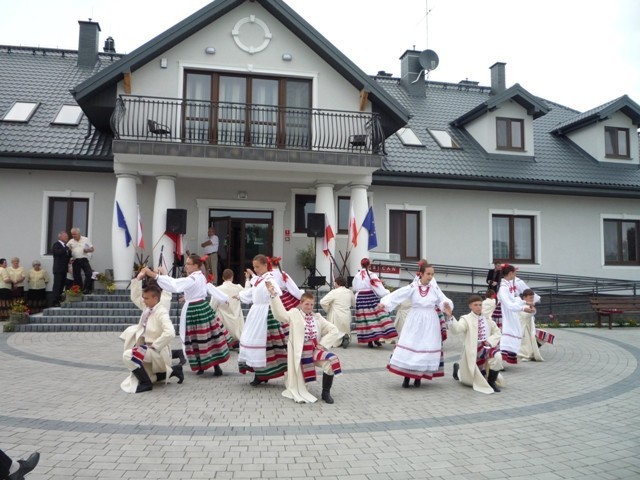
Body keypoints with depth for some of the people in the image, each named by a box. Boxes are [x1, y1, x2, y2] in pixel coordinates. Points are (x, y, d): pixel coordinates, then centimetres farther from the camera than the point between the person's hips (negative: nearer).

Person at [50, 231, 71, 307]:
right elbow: (56, 252, -26)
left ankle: (57, 301, 16)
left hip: (64, 269, 8)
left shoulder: (65, 246, 18)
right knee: (57, 286, -9)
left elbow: (68, 255, 21)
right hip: (58, 269, -8)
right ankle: (52, 303, -7)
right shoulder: (56, 244, -7)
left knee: (61, 286, 10)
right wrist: (66, 249, -22)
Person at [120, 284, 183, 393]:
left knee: (128, 355, -28)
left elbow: (170, 333, -35)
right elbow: (135, 296, 13)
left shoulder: (161, 312, -23)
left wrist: (153, 345, -26)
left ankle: (146, 383, -12)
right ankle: (172, 371, 20)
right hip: (148, 349, 10)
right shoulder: (147, 307, 3)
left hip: (157, 351, -9)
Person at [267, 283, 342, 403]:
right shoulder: (294, 314, 4)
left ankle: (326, 392, -6)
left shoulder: (317, 317, 14)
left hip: (315, 349, 3)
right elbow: (280, 314, -16)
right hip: (300, 351, -3)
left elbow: (334, 330, 12)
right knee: (300, 378, -3)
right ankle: (299, 392, 34)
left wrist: (323, 344, -3)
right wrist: (273, 294, -28)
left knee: (332, 361, -22)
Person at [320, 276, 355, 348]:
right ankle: (346, 337, -12)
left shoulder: (334, 292, -11)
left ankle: (340, 339, -27)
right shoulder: (350, 292, 4)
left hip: (336, 317, -5)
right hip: (347, 318, 5)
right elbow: (354, 304, 19)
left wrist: (327, 310, 3)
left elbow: (322, 302, -15)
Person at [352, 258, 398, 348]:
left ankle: (369, 341, 6)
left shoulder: (357, 275, 6)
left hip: (360, 299, 4)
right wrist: (388, 292, -7)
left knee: (365, 320, 4)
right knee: (376, 318, 2)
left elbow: (355, 288, 13)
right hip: (371, 298, -4)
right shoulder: (371, 275, -7)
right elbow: (379, 288, -11)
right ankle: (376, 338, -1)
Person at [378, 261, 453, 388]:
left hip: (430, 322, 2)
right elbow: (397, 295, -15)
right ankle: (407, 377, 7)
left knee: (427, 348, 3)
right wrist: (384, 303, -29)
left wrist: (446, 304, -21)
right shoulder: (413, 287, -6)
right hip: (415, 321, -2)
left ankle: (419, 377, 17)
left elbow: (443, 300, 3)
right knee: (410, 345, -4)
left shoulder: (435, 288, 1)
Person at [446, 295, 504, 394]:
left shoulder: (487, 318, 7)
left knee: (497, 357, -30)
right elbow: (456, 329, -28)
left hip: (486, 348, 3)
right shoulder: (466, 319, -8)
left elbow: (497, 333, 9)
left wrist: (489, 341, -11)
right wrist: (450, 316, -45)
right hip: (473, 350, -3)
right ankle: (458, 368, 39)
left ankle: (491, 381, -6)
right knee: (471, 381, 5)